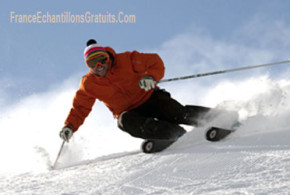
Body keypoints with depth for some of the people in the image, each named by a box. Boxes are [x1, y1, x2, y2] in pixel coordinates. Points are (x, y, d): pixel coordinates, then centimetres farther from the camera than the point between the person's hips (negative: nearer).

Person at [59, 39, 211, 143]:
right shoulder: (89, 85, -3)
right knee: (126, 121, -34)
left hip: (149, 97, -1)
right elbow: (79, 109, 6)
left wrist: (150, 76, -32)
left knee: (177, 112, -28)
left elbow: (155, 62, -10)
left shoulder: (126, 60, -11)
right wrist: (69, 127, -11)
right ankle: (176, 133, -39)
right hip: (129, 112, 2)